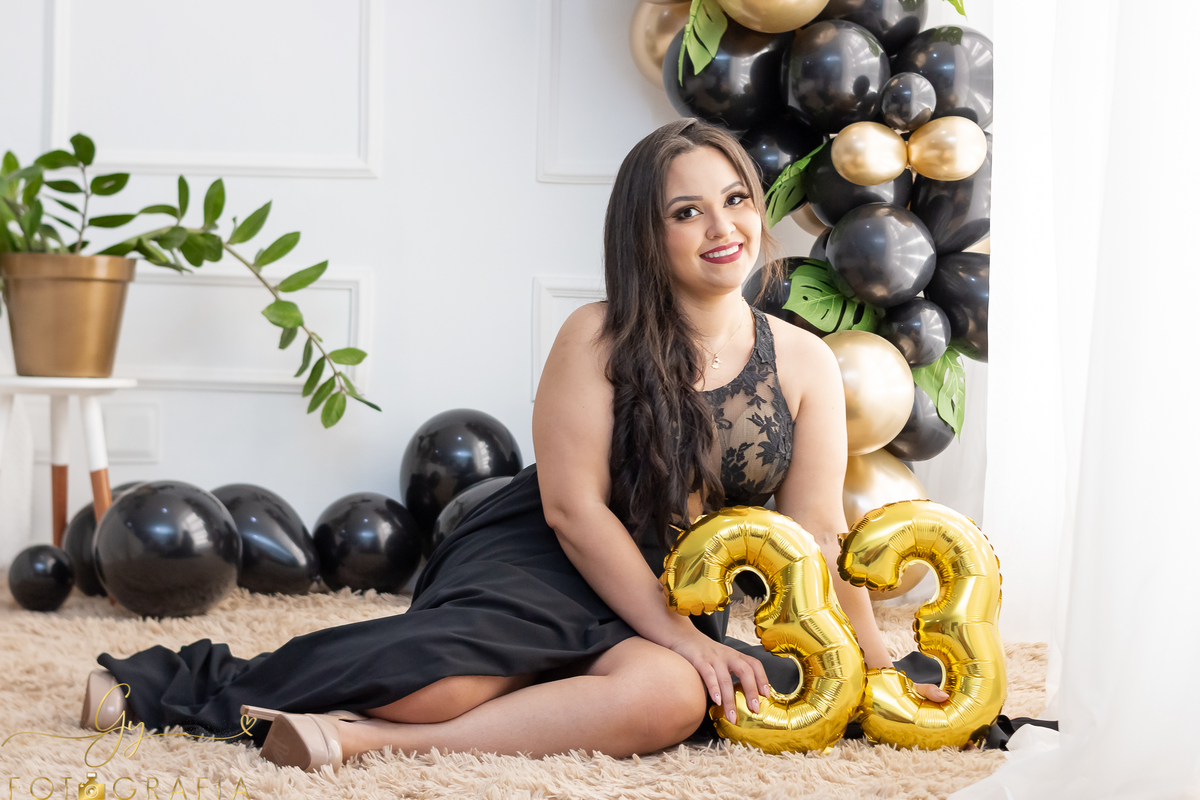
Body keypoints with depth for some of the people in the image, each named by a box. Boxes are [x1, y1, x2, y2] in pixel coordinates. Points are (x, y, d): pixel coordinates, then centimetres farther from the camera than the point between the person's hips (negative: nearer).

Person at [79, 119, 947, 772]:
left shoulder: (805, 365, 6)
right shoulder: (598, 339, -4)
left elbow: (815, 534, 7)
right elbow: (572, 507, -10)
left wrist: (876, 663, -1)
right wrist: (680, 635, -14)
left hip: (669, 602, 3)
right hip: (537, 560, -3)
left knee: (668, 701, -36)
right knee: (447, 676, -35)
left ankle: (372, 735, -38)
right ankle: (174, 683, -18)